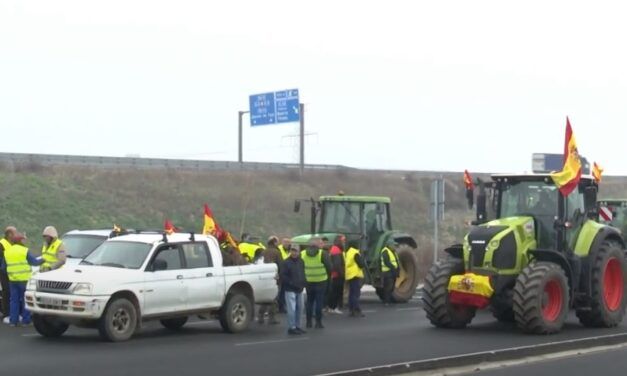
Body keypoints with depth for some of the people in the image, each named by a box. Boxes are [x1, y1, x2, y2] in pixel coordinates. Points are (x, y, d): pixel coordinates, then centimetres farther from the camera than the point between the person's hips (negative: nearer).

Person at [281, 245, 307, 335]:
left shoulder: (301, 262, 10)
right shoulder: (286, 263, -10)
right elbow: (282, 276, -12)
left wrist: (303, 283, 5)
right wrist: (292, 283, -17)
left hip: (299, 289, 7)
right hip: (290, 290, -7)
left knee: (299, 308, 12)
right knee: (291, 309, -9)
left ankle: (297, 326, 23)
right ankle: (291, 327, -3)